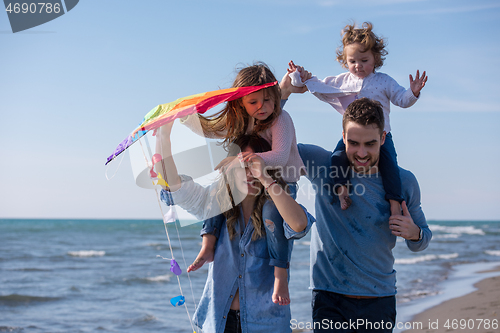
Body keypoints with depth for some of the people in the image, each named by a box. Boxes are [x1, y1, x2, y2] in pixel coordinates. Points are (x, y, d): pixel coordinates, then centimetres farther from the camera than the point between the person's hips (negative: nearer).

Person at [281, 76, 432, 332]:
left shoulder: (404, 183, 1)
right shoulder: (323, 165, -4)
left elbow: (421, 242, 13)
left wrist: (414, 234, -11)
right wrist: (284, 91, -10)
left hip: (380, 300, 2)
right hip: (330, 299, -2)